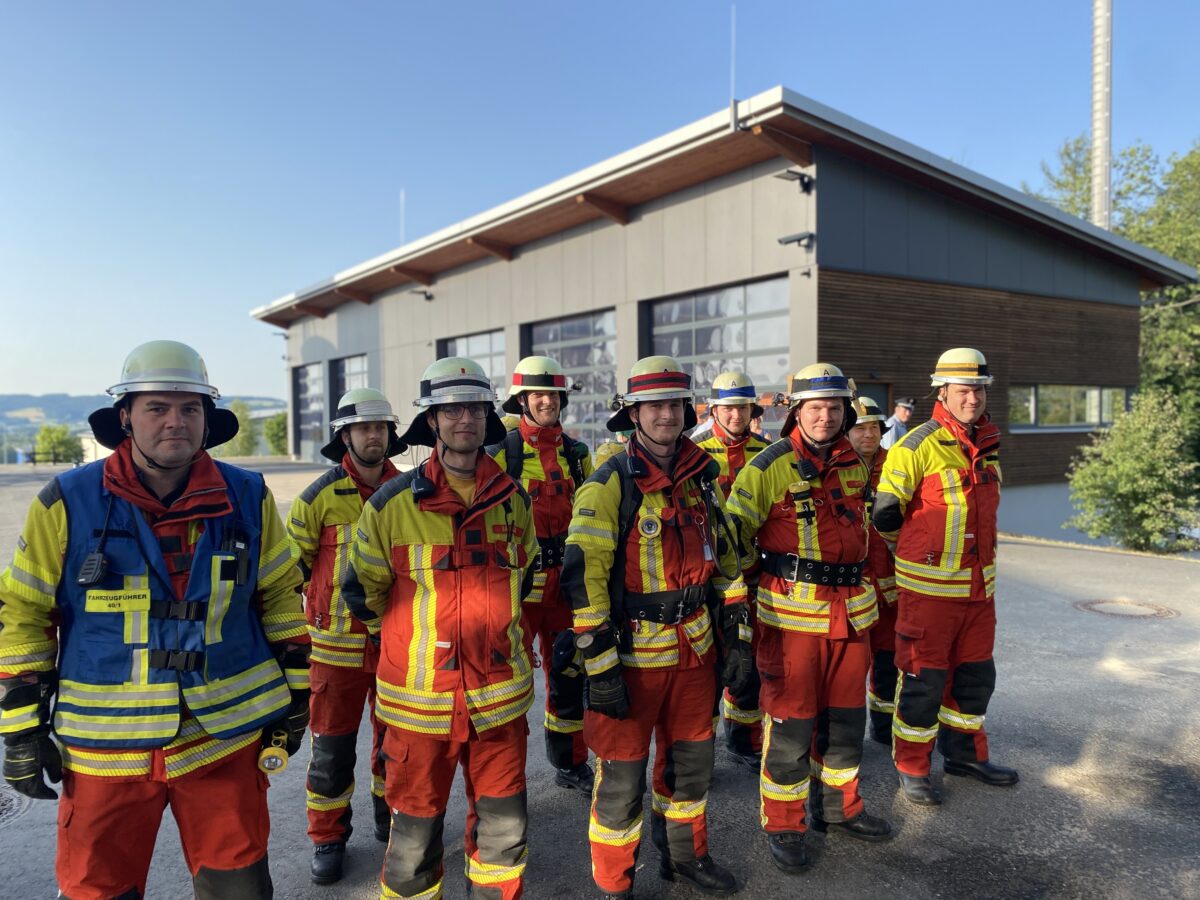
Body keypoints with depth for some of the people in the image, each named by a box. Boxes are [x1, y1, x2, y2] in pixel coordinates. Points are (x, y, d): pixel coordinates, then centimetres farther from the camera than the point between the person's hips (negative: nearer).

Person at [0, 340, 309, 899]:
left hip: (226, 734, 1)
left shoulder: (247, 498, -2)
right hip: (106, 745, -1)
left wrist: (293, 692, 7)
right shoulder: (68, 502, -6)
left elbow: (281, 596, 7)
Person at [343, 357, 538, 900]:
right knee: (415, 834, 11)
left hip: (500, 697, 3)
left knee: (504, 829, 15)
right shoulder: (392, 504, -9)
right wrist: (411, 641, 8)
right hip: (420, 699, -3)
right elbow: (362, 591, 3)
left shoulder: (513, 499, 2)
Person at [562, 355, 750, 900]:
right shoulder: (608, 486, -14)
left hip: (695, 650, 6)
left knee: (691, 761, 21)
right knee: (622, 776, 7)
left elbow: (726, 562, 13)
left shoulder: (701, 481, 6)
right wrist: (600, 669, -19)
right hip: (632, 655, -6)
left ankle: (685, 856, 45)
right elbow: (583, 580, -18)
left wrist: (738, 640, 10)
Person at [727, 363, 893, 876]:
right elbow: (732, 533, -10)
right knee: (790, 722, 2)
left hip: (850, 611, 6)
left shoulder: (853, 464, 9)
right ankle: (782, 826, 19)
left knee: (846, 715, 17)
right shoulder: (770, 466, -11)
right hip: (793, 612, -6)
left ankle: (838, 807, 37)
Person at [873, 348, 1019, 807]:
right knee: (923, 679, 3)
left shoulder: (987, 444, 8)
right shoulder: (918, 446, -15)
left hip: (979, 584, 7)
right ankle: (911, 768, 18)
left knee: (975, 674, 18)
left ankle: (965, 753, 37)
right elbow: (885, 514, -10)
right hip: (929, 585, -7)